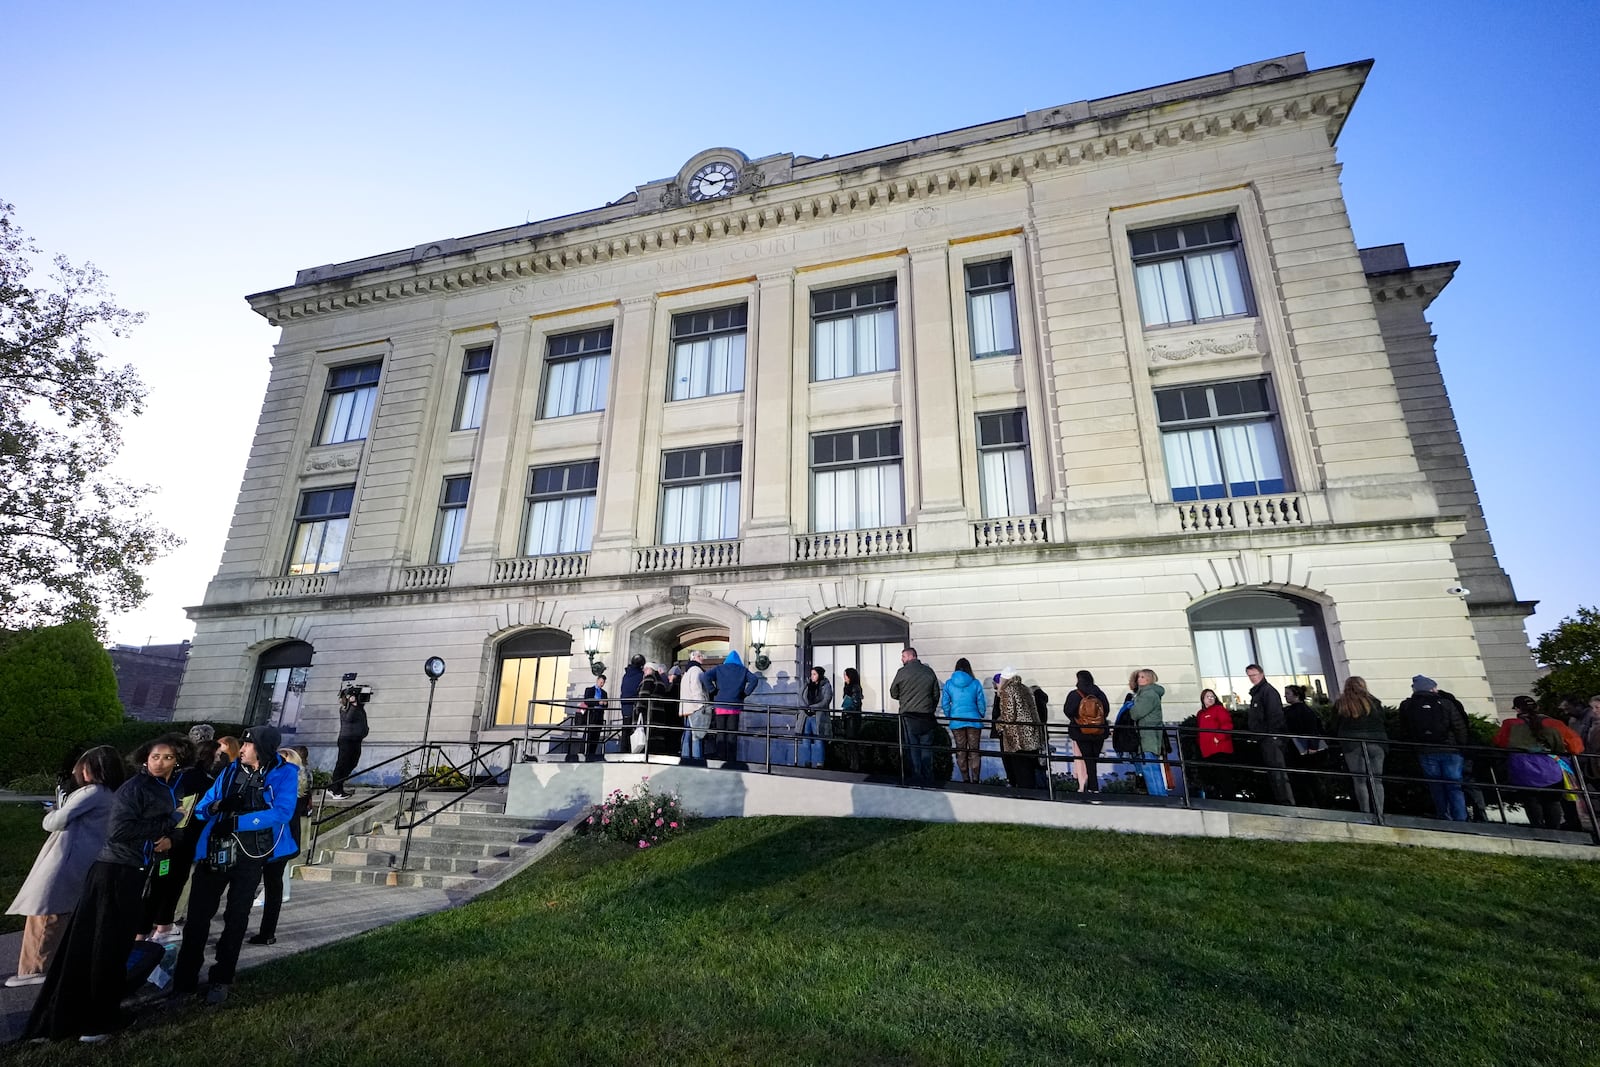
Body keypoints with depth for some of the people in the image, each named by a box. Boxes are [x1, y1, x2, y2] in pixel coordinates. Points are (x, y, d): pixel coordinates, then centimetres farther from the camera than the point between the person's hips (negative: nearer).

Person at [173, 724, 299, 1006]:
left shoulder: (284, 773, -8)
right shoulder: (232, 770, 7)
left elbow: (281, 813, -19)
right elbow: (202, 806, 8)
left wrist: (238, 821, -23)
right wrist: (214, 807, -14)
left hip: (250, 855, -3)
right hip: (214, 851, 4)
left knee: (236, 918, 9)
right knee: (197, 914, 5)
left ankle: (221, 981, 24)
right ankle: (184, 979, 20)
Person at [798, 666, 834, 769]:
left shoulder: (826, 686, 0)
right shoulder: (808, 685, 15)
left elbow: (825, 702, -8)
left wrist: (812, 707, -14)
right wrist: (805, 707, -6)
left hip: (819, 717, -4)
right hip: (806, 717, 4)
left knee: (818, 741, -4)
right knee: (805, 741, 5)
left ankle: (817, 764, 3)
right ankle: (805, 763, 11)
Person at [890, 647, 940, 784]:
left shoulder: (902, 672, -9)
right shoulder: (929, 671, 3)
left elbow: (893, 694, 1)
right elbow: (936, 694, 9)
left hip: (909, 717, -3)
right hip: (927, 717, 3)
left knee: (913, 749, 5)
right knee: (926, 749, 11)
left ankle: (917, 779, 8)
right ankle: (928, 780, 15)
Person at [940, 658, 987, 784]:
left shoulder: (948, 683, -1)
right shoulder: (975, 683, -5)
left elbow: (944, 703, 1)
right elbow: (981, 703, -1)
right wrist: (982, 716, 16)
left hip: (956, 721, 1)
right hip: (974, 721, -1)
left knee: (960, 751, 11)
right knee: (974, 751, 7)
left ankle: (965, 779, 15)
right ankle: (975, 780, 6)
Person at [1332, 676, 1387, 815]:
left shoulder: (1340, 704, 6)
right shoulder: (1373, 702, 8)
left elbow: (1335, 728, 7)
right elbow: (1383, 725, 9)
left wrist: (1339, 746, 16)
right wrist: (1384, 743, 19)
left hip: (1351, 745, -1)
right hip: (1376, 744, 1)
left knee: (1359, 781, 2)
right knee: (1377, 781, 5)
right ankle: (1379, 814, 2)